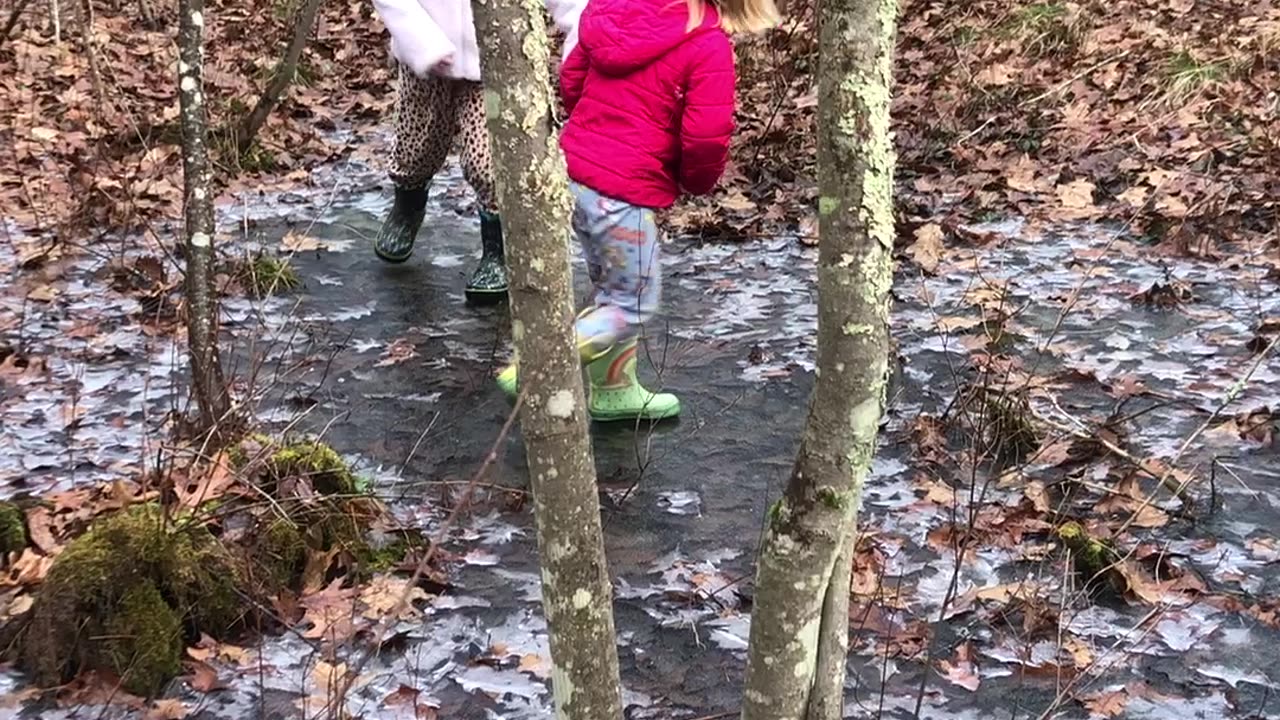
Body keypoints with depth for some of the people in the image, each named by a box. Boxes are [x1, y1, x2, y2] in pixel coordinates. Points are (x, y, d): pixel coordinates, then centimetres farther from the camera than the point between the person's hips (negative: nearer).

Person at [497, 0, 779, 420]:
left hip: (574, 172, 8)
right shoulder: (708, 46, -14)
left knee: (614, 290, 24)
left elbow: (570, 80, 12)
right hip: (623, 193, -8)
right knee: (634, 305, 9)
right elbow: (707, 137, -18)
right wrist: (699, 182, 3)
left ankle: (615, 391, 36)